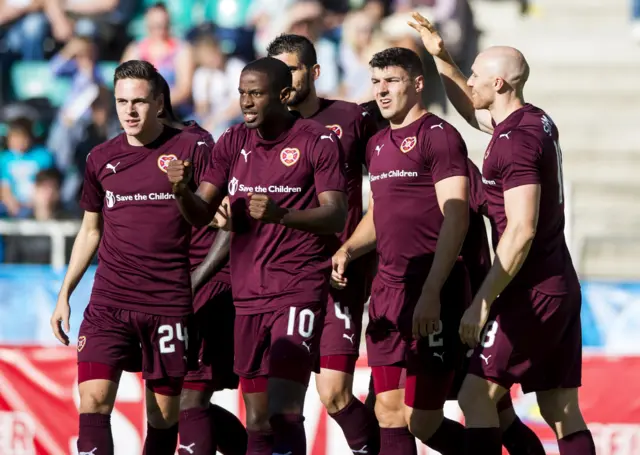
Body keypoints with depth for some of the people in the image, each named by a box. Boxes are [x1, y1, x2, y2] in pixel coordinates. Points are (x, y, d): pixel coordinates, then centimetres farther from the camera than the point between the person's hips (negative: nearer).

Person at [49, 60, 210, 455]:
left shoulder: (191, 149, -2)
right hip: (108, 303, 2)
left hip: (169, 303, -2)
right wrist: (65, 295, 18)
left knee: (164, 413, 4)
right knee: (93, 402, -13)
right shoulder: (101, 159, 10)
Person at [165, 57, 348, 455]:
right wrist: (182, 190, -17)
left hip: (299, 290, -6)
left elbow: (336, 216, -12)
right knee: (256, 419, 7)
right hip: (248, 295, 6)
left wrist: (280, 214, -29)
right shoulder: (233, 143, 10)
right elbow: (202, 214, 6)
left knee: (284, 411, -17)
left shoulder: (318, 142, -5)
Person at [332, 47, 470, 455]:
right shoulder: (378, 145, 17)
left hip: (431, 297, -8)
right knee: (389, 414, 4)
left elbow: (456, 217, -16)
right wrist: (348, 250, 9)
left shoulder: (439, 135, -8)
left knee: (422, 422, -7)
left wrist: (431, 293, -23)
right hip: (387, 291, 8)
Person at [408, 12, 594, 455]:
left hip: (531, 292, -9)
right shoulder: (538, 122, 10)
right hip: (561, 286, 9)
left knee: (477, 396, -7)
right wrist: (441, 57, 25)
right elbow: (472, 109, 33)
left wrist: (482, 303, -23)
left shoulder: (516, 140, -17)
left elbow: (521, 232, -23)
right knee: (564, 413, 7)